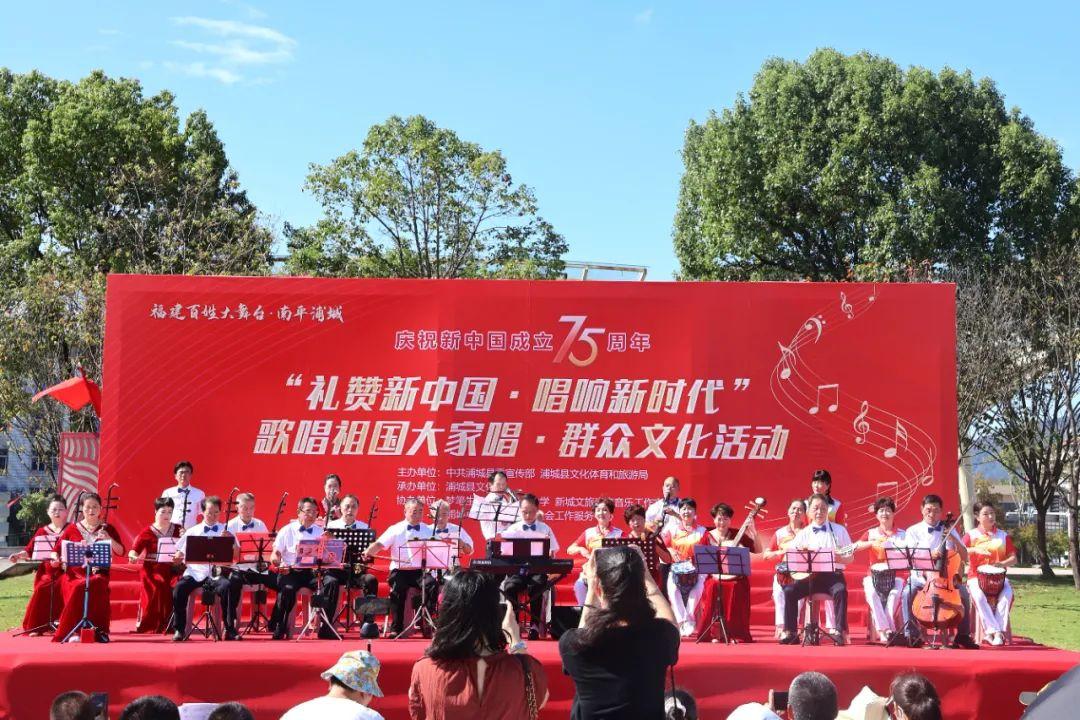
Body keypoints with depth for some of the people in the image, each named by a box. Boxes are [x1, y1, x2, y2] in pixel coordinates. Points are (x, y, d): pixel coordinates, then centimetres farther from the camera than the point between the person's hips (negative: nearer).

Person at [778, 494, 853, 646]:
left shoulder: (839, 530, 10)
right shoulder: (804, 533, 15)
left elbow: (850, 558, 7)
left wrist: (840, 559, -16)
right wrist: (800, 550, -9)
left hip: (832, 574, -2)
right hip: (808, 576, 2)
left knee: (841, 591, -35)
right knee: (789, 591, -23)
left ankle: (840, 631, -29)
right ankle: (790, 632, -18)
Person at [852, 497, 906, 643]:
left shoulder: (901, 534, 12)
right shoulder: (871, 533, 13)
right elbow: (855, 546, -1)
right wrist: (872, 543, -17)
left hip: (894, 575, 0)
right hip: (874, 576, 1)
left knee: (895, 592, -35)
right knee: (871, 593, -33)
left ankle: (884, 629, -31)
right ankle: (886, 630, -35)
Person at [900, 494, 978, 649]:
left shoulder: (949, 530, 13)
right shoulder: (913, 531, 6)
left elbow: (964, 557, 9)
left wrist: (954, 540, -7)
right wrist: (928, 554, -25)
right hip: (920, 576, -2)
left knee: (963, 591, -27)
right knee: (907, 593, -32)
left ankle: (963, 635, -12)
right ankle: (912, 635, -21)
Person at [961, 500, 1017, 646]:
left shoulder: (1003, 535, 14)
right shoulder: (971, 535, 8)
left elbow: (1013, 558, 11)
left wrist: (1003, 564, -10)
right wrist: (974, 549, -22)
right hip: (976, 576, -2)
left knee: (1007, 593, -31)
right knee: (979, 595, -34)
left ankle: (996, 631, -30)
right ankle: (994, 631, -34)